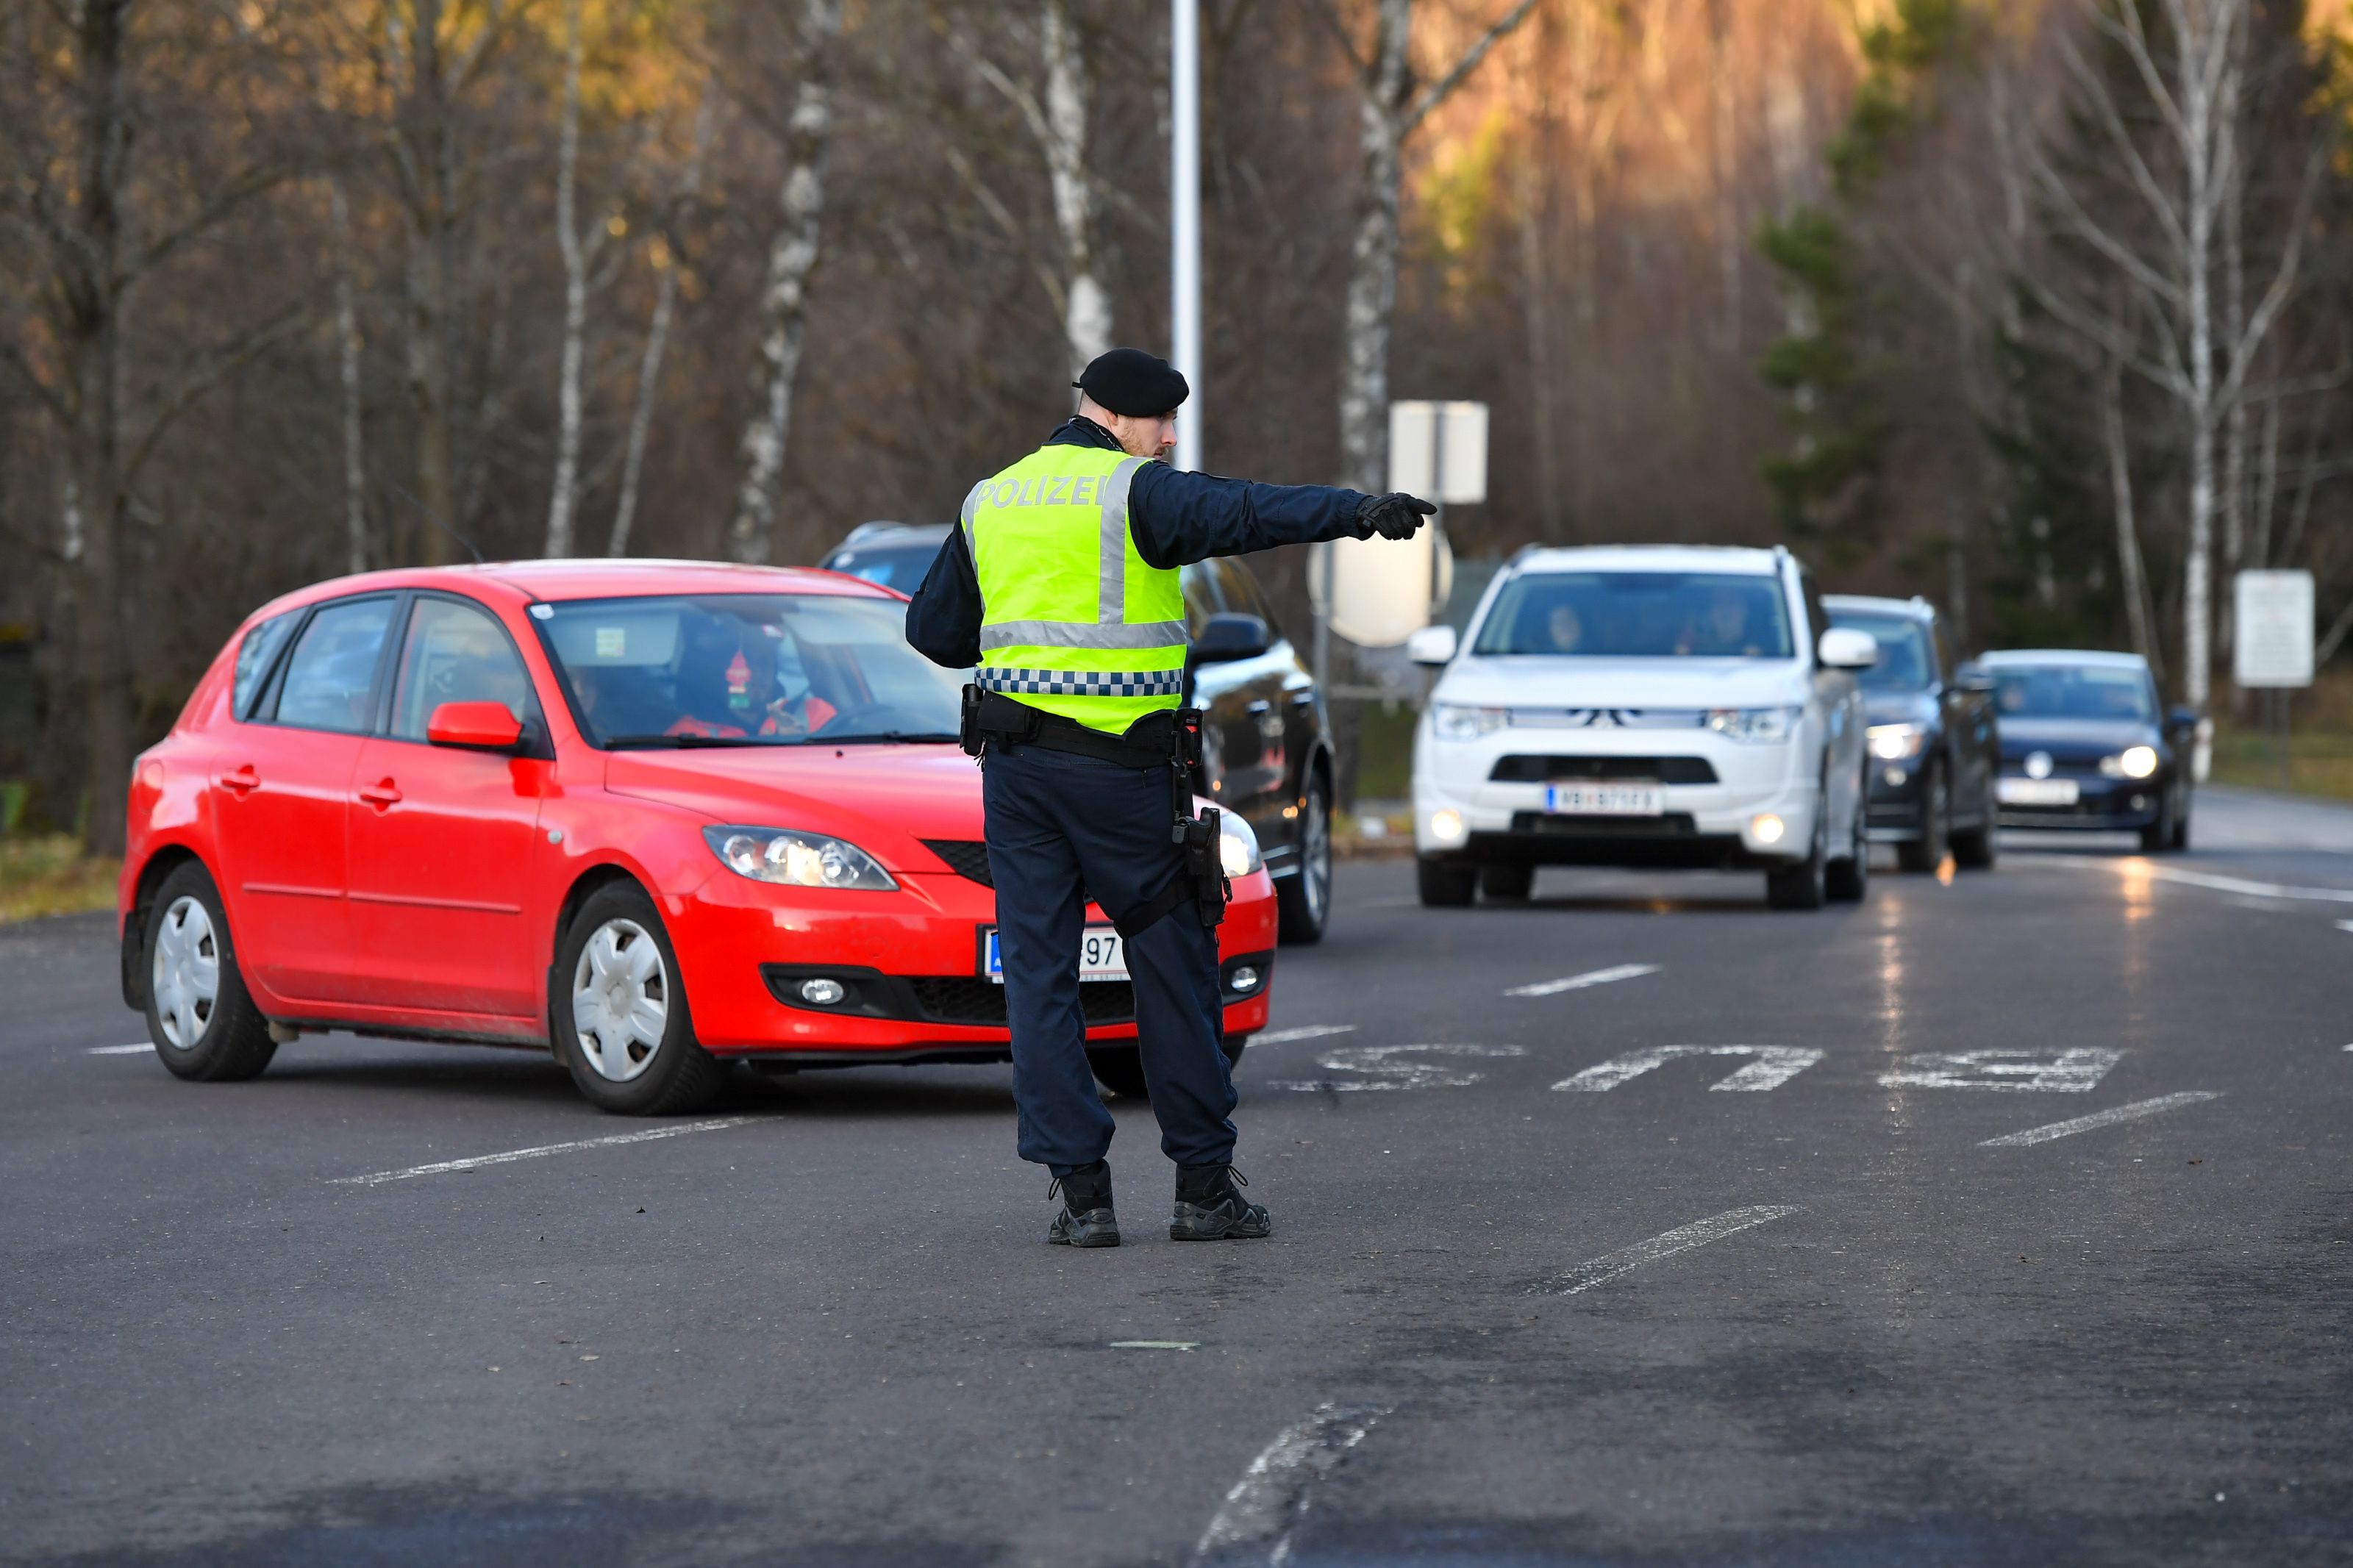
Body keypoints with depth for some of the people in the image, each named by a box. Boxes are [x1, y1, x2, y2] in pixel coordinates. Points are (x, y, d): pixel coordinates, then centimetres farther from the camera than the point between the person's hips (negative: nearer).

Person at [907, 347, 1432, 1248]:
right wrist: (1357, 513, -34)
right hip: (1119, 763, -5)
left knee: (1039, 971, 5)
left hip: (1016, 758, 5)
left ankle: (1080, 1190, 0)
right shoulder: (1134, 494, -7)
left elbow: (933, 628, 18)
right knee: (1172, 965, 5)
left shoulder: (991, 502, 13)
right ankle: (1204, 1185, 9)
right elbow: (1240, 515, -25)